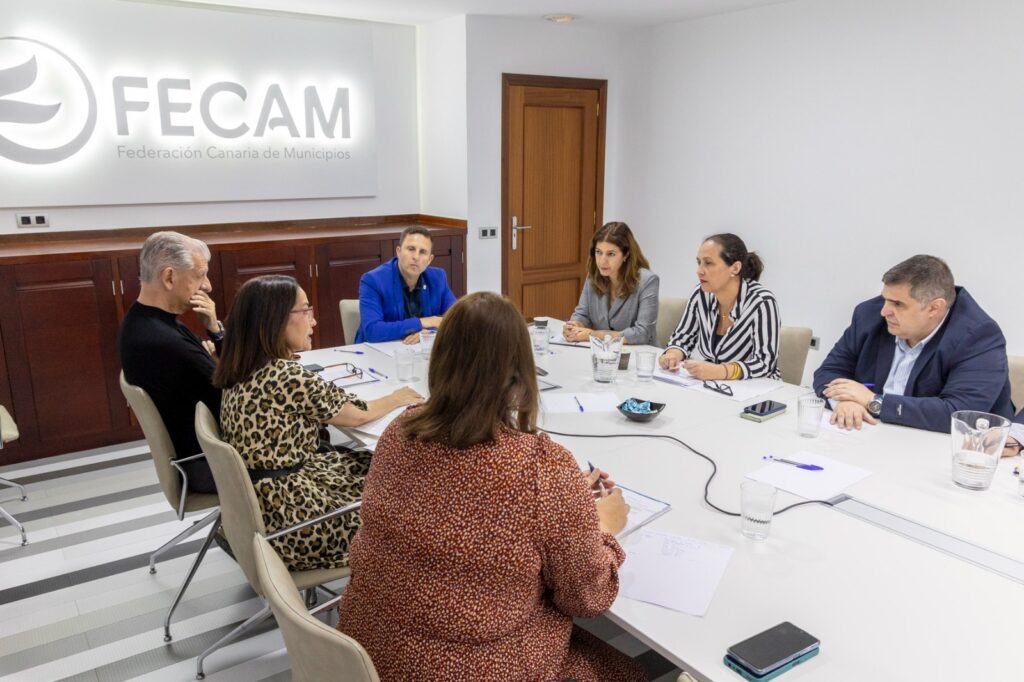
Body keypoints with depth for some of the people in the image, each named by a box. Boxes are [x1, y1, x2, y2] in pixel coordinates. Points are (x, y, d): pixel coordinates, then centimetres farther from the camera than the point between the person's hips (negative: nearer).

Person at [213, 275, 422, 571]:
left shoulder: (240, 370, 1)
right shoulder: (288, 376, -25)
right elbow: (357, 414, -8)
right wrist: (397, 398, 9)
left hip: (252, 505, 9)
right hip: (284, 517, -8)